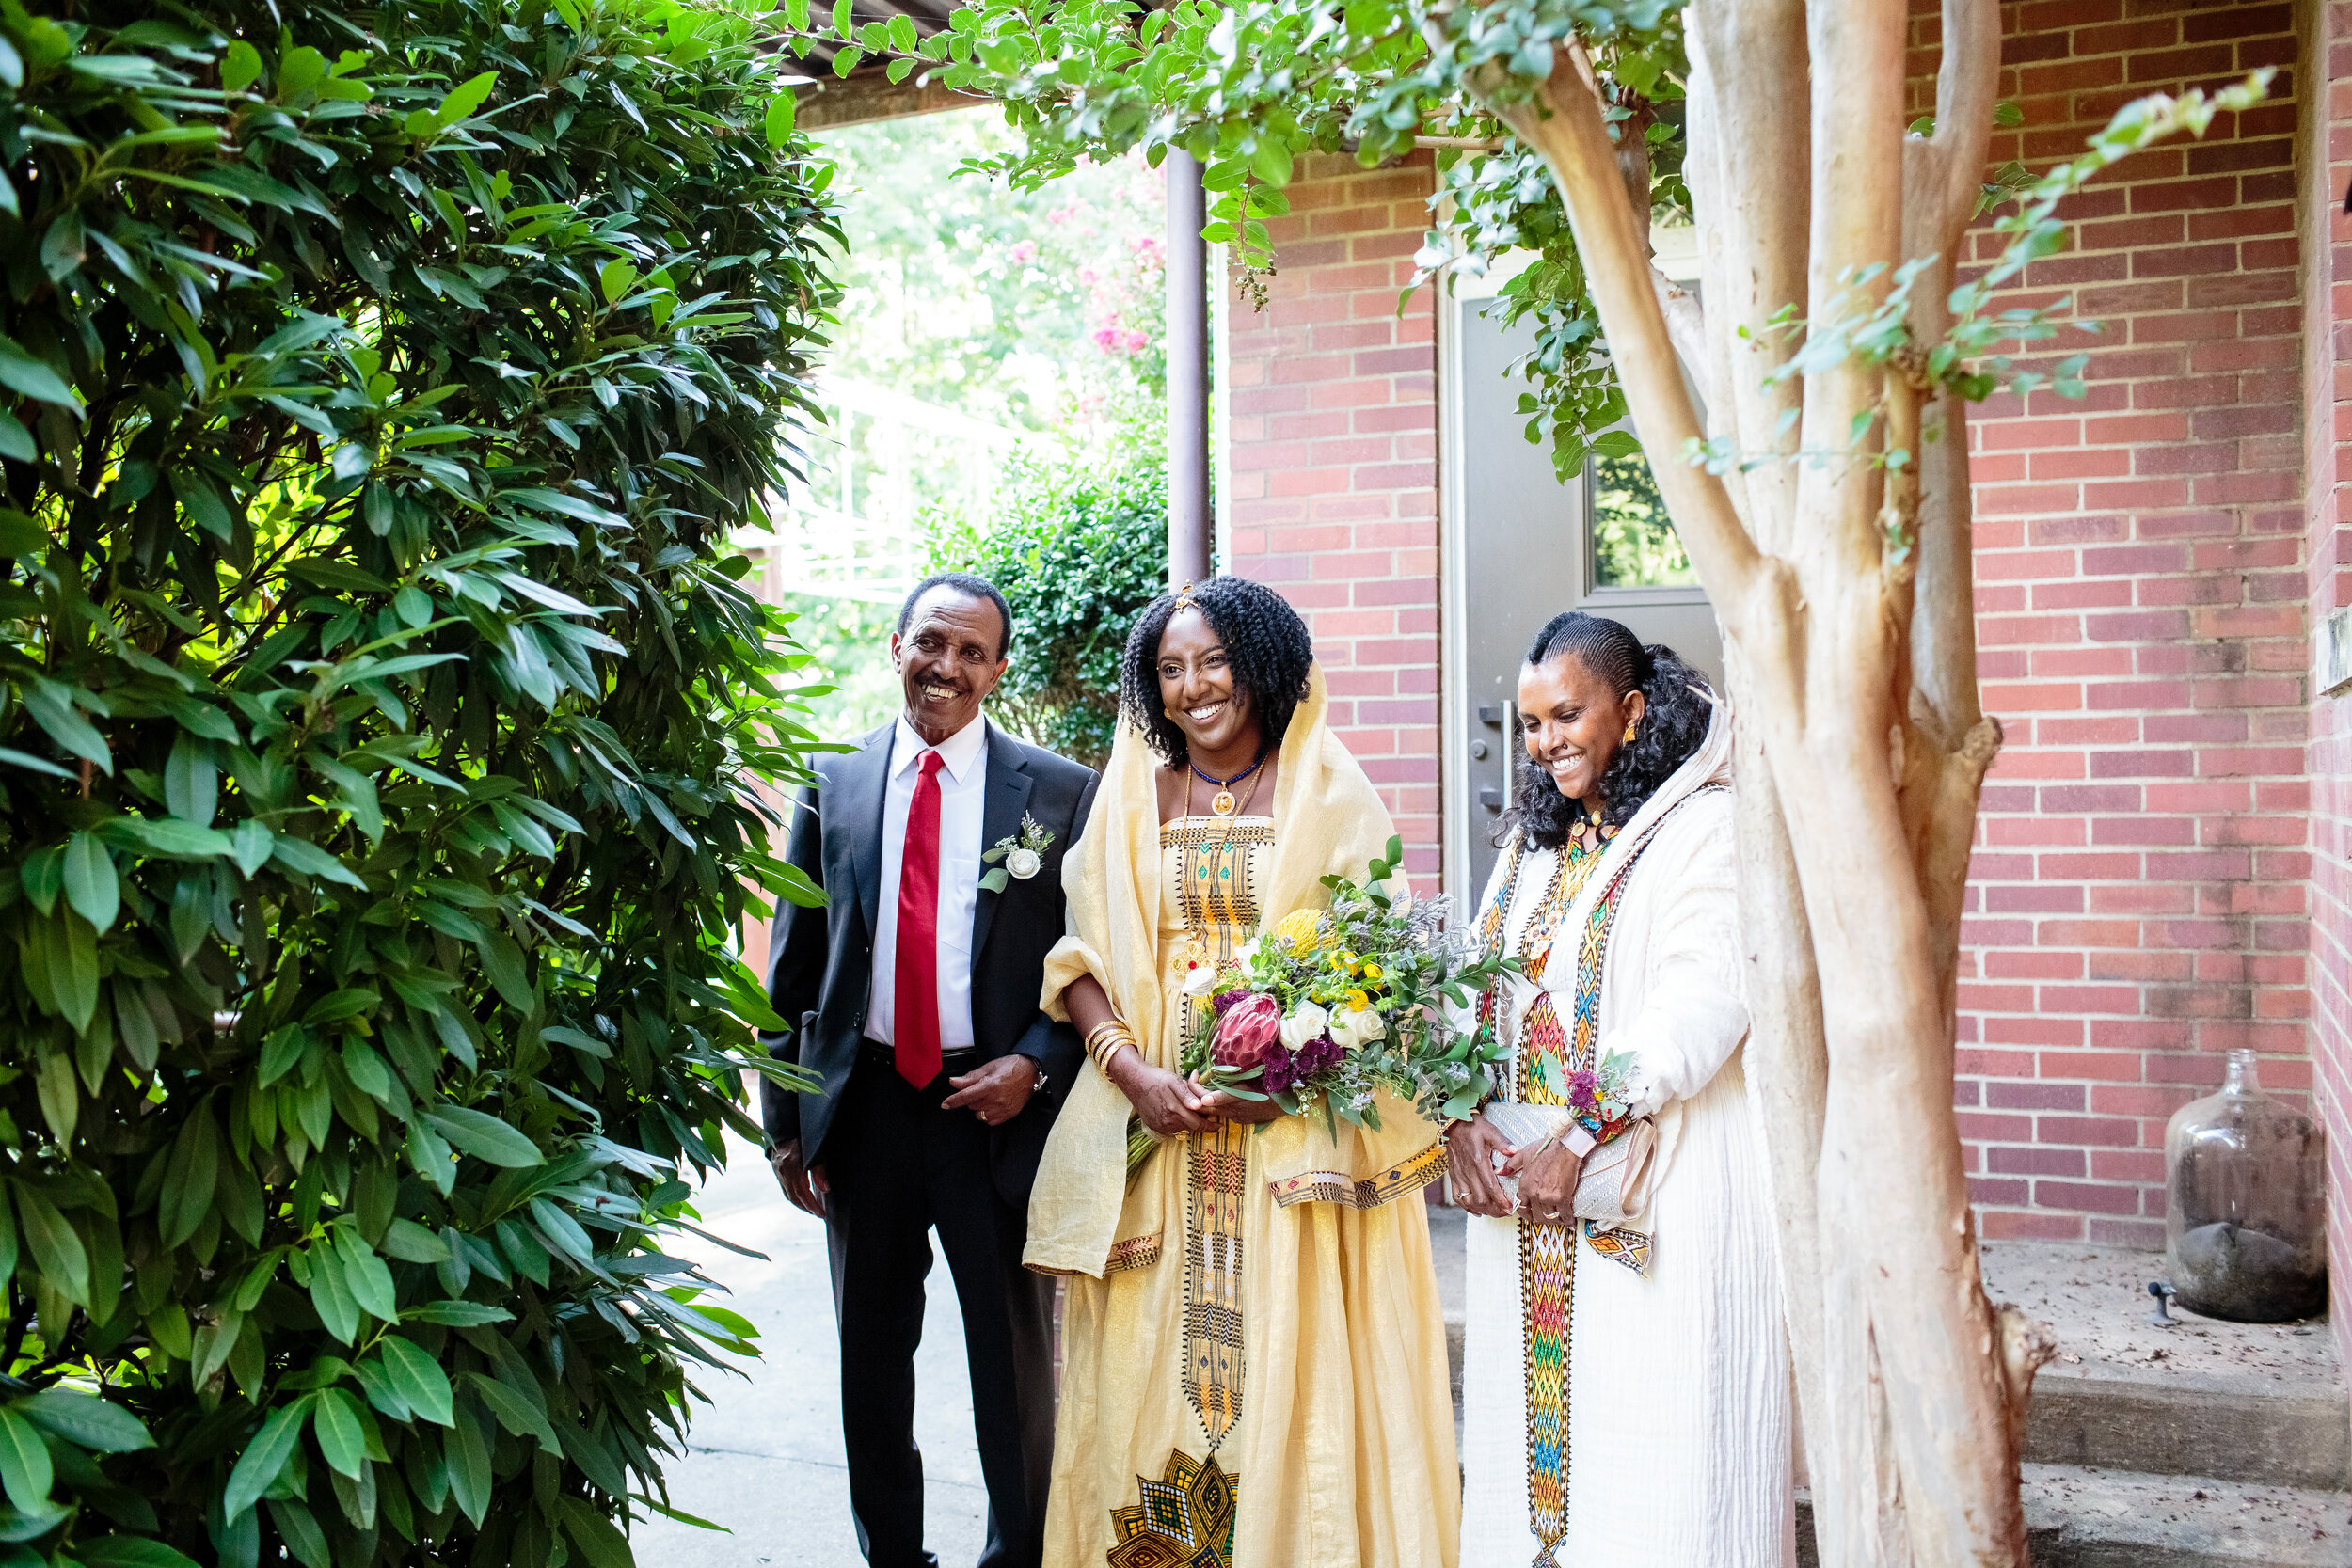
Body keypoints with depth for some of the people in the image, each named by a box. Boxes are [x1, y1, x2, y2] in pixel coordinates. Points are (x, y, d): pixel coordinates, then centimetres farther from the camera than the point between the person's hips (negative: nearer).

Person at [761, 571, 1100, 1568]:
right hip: (865, 1102, 3)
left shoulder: (1059, 793, -2)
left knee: (1015, 1361, 9)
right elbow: (792, 969, 6)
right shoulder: (833, 787, 4)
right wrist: (786, 1122, 2)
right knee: (871, 1361, 16)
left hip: (997, 1106, -2)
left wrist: (1035, 1065, -14)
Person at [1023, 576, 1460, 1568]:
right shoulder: (1129, 800, 9)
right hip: (1154, 1122, 2)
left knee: (1294, 1362, 0)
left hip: (1298, 1127, -2)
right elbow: (1081, 961, 5)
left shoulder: (1329, 795, 2)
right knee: (1153, 1360, 6)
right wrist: (1132, 1069, -12)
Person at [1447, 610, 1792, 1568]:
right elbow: (1477, 990, 11)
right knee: (1531, 1410, 11)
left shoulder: (1709, 828, -7)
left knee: (1654, 1440, -1)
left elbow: (1701, 1002, -17)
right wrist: (1463, 1117, -6)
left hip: (1656, 1193, -6)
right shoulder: (1532, 844, 16)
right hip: (1519, 1183, 7)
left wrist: (1581, 1145, -20)